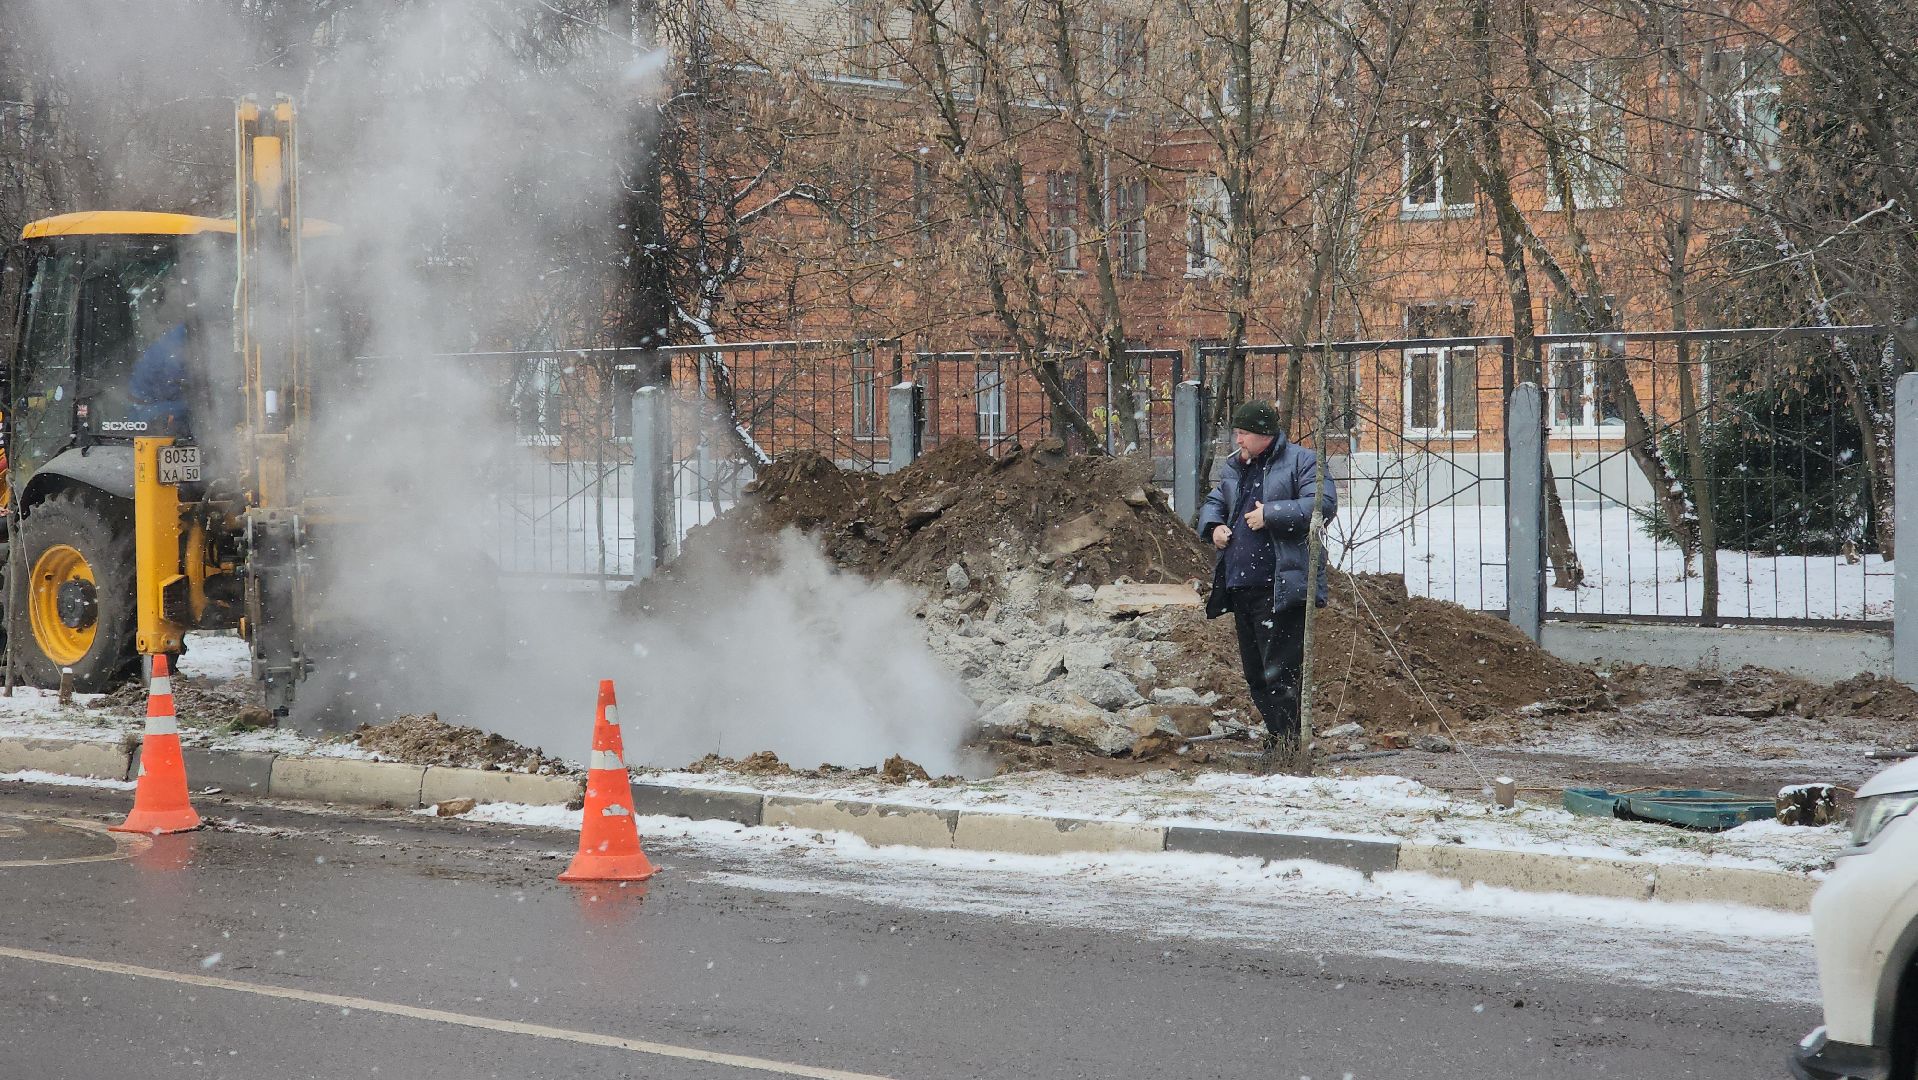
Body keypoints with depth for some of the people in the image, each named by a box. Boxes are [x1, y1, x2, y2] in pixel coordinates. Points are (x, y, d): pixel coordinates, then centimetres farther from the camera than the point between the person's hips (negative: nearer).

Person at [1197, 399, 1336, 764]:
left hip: (1280, 587, -8)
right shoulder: (1234, 467, 19)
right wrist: (1213, 526, 7)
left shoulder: (1301, 461, -3)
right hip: (1240, 585, 8)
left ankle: (1286, 746, -10)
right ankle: (1278, 738, 23)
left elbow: (1323, 504, -15)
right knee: (1255, 673, 13)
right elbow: (1213, 503, 30)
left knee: (1281, 672, -12)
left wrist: (1271, 514, -18)